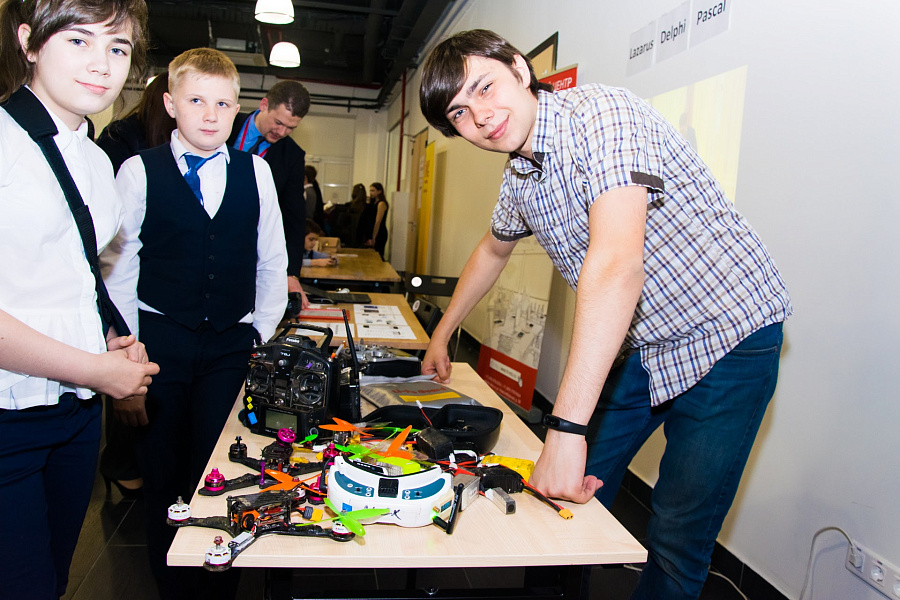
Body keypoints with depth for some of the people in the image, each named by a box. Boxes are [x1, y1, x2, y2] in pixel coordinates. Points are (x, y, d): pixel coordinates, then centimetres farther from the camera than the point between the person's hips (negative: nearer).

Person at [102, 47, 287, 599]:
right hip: (161, 340, 0)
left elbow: (272, 261, 9)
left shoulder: (256, 171, 3)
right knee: (162, 470, 11)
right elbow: (119, 267, 0)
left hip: (231, 345, 1)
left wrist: (261, 333, 7)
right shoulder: (139, 171, -2)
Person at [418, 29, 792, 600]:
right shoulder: (519, 177, 2)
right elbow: (494, 251, 23)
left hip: (726, 338, -7)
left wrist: (565, 427, -40)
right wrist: (442, 334, 26)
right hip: (639, 346, 7)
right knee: (574, 496, 12)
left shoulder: (602, 114, -24)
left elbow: (618, 263, -37)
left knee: (677, 538, -3)